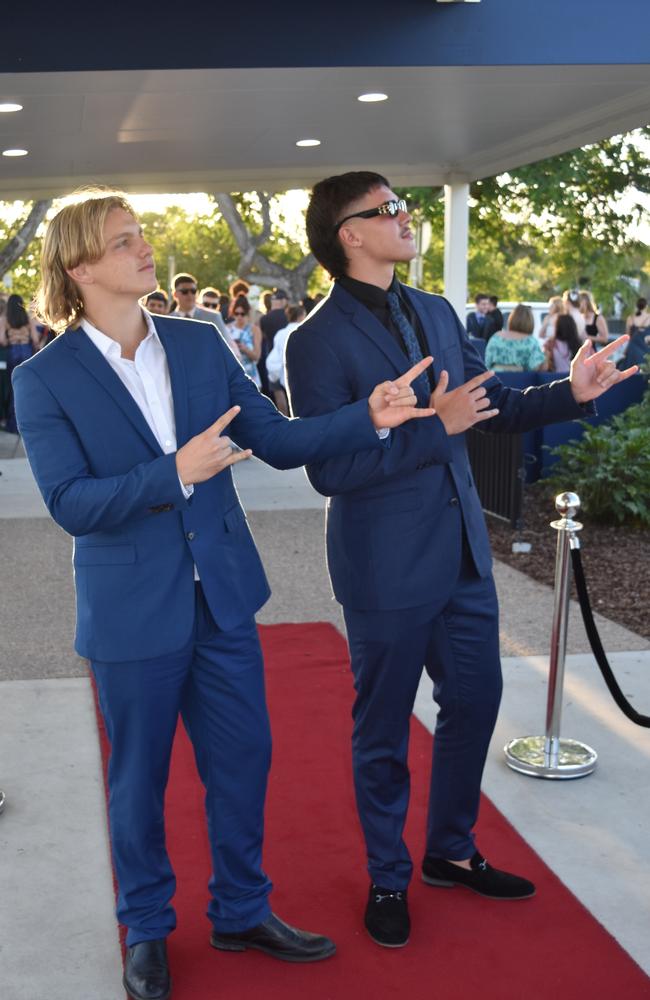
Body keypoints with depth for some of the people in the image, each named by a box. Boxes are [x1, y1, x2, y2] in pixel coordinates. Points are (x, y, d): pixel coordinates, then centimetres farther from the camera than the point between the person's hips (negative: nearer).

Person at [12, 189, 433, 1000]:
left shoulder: (199, 345, 2)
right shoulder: (43, 380, -10)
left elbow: (278, 441, 0)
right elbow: (69, 503, -17)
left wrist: (369, 416, -15)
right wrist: (175, 474, -28)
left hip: (221, 596, 4)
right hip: (132, 614, -4)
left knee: (242, 759, 14)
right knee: (138, 778, 13)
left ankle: (241, 911, 36)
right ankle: (146, 929, 35)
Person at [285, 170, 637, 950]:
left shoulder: (435, 313, 7)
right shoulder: (317, 342, -15)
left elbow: (489, 408, 14)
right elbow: (328, 470, -21)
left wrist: (569, 394, 0)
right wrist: (433, 427, -24)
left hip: (461, 555, 7)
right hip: (386, 570, -7)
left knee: (474, 702, 18)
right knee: (382, 732, 10)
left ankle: (451, 851, 40)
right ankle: (388, 879, 32)